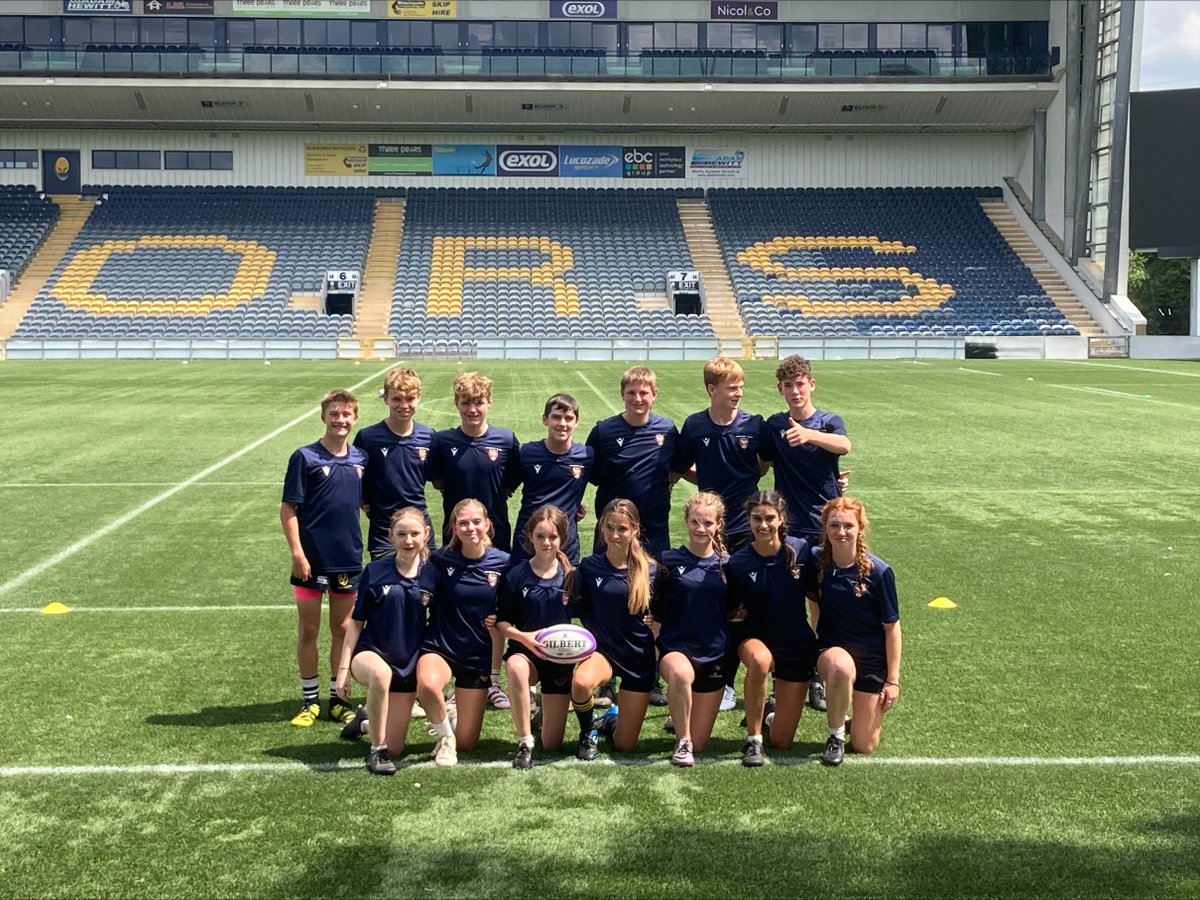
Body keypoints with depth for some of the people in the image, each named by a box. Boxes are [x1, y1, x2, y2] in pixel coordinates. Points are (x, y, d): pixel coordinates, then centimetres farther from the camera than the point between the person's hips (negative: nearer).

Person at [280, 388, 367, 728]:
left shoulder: (361, 459, 4)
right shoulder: (305, 457, -8)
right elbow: (288, 509, -9)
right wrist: (297, 553, -15)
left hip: (349, 559, 4)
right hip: (312, 560, -4)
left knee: (342, 629, 11)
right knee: (308, 630, 7)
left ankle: (338, 698, 21)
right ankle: (309, 700, 17)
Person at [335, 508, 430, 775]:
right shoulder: (375, 571, -7)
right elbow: (357, 621, -2)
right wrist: (344, 667, -5)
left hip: (408, 665, 3)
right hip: (372, 653, -2)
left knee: (395, 749, 4)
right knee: (381, 674, -42)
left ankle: (366, 722, 40)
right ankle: (377, 750, -21)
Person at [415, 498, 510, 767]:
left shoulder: (502, 563, -4)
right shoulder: (441, 561, -7)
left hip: (478, 655, 2)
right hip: (440, 647, -2)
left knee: (467, 743, 2)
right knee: (428, 684, -39)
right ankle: (444, 735, -7)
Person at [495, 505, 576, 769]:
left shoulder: (571, 576, -3)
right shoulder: (515, 575, -7)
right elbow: (502, 621, -3)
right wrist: (524, 636, -21)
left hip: (561, 657, 1)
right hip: (525, 651, -1)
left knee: (552, 744, 3)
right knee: (515, 666, -42)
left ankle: (549, 706, 39)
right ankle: (524, 743, -26)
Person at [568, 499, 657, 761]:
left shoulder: (650, 570, -6)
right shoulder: (589, 567, -6)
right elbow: (583, 610, 5)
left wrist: (655, 621, -13)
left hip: (639, 656, 0)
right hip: (603, 649, 0)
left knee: (624, 746, 1)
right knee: (581, 682, -38)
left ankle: (616, 718, 39)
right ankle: (588, 731, -4)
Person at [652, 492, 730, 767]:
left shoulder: (725, 564, 3)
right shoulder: (669, 561, -2)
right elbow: (656, 612, 1)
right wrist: (654, 648, -8)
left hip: (714, 654, 3)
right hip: (676, 648, -2)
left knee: (699, 743, 4)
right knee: (680, 673, -42)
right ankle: (681, 740, -18)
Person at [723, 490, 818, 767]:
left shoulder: (801, 550, -12)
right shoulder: (737, 563, -13)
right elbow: (730, 613, -1)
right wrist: (738, 614, -22)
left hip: (797, 646, 1)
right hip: (756, 639, -1)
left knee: (781, 742, 2)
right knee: (759, 659, -42)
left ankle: (769, 710, 40)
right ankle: (753, 739, -20)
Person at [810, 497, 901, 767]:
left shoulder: (879, 572, -16)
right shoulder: (817, 562, -10)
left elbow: (892, 627, -8)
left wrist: (893, 680, -6)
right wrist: (817, 651, 5)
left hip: (872, 659, 0)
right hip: (832, 648, 0)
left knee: (864, 747, 1)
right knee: (841, 667, -40)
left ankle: (862, 714, 37)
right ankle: (835, 735, -13)